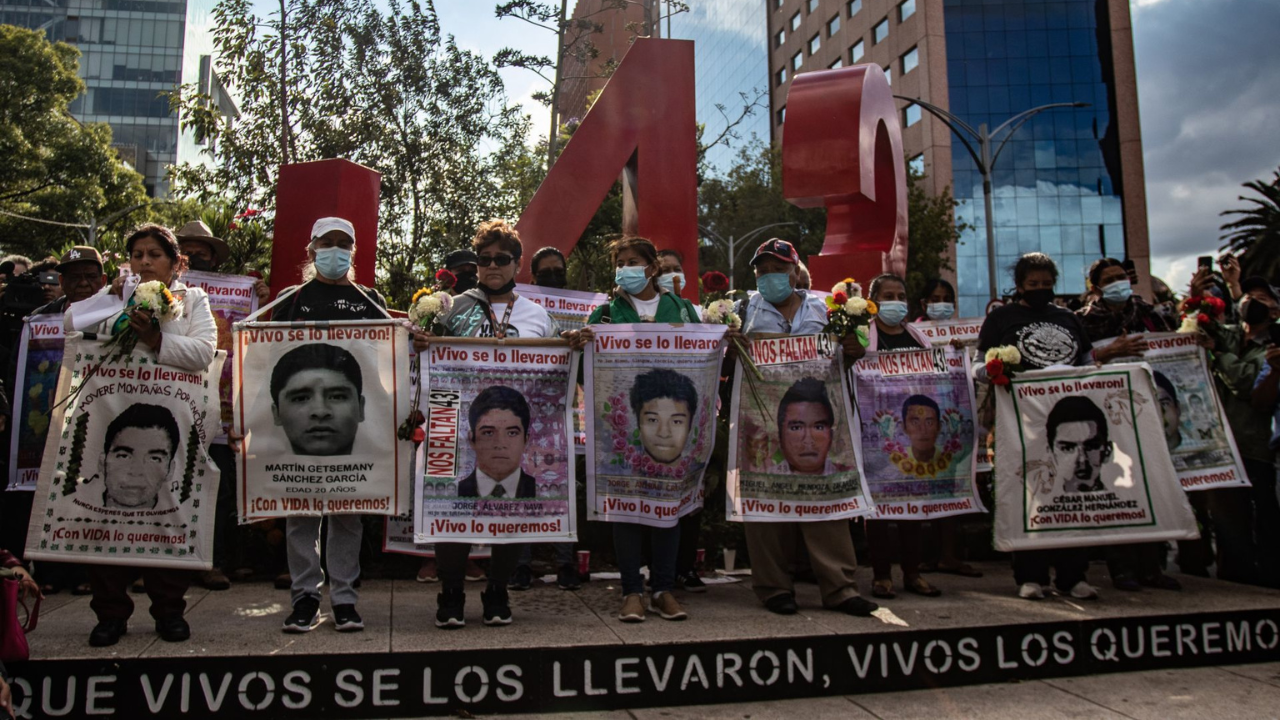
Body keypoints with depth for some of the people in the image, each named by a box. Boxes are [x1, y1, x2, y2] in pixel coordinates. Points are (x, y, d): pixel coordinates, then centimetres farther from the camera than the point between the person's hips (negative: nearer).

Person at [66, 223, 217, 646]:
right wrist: (110, 294, -4)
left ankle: (169, 608, 13)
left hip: (171, 422, -1)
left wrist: (157, 340, -17)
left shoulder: (193, 300, 12)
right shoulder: (115, 297, 18)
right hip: (115, 418, 1)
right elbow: (71, 323, 6)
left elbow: (203, 351, -3)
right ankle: (111, 612, 10)